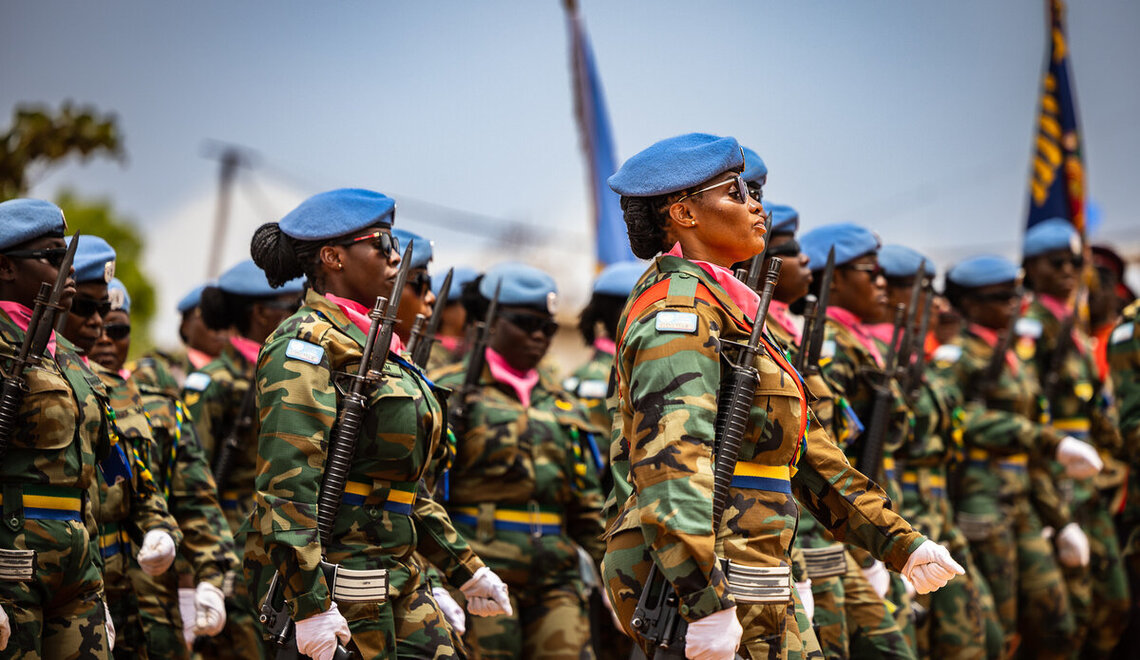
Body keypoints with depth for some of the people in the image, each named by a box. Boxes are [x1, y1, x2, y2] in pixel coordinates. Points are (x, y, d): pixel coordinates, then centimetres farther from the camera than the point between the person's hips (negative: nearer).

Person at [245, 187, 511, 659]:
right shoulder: (304, 344, -11)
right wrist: (310, 604, -27)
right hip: (334, 580, -9)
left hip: (395, 576, 9)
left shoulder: (372, 343, 18)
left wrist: (464, 568, 23)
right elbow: (287, 484, -20)